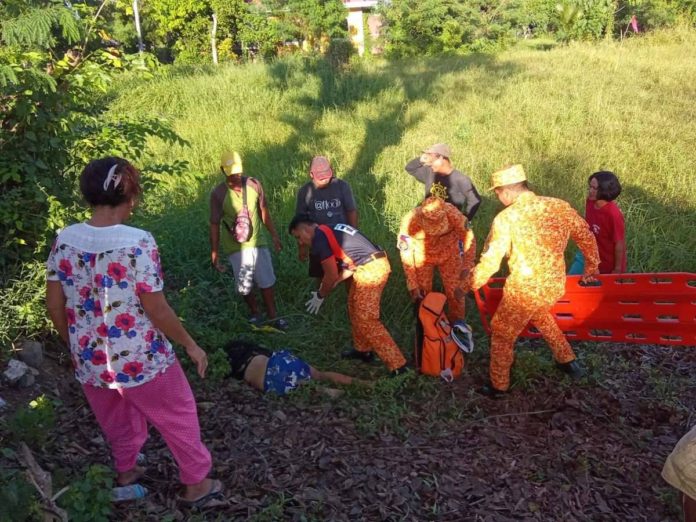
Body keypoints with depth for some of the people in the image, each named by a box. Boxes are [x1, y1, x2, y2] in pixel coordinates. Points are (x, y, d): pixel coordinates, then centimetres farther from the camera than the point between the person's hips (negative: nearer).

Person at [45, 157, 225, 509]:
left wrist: (76, 347, 16)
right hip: (141, 359, -5)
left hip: (90, 361, 5)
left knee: (117, 424, 30)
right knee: (178, 418, 19)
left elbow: (54, 306, 0)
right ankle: (196, 484, 34)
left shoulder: (64, 240, -7)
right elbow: (157, 311, -19)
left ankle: (125, 474, 52)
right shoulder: (138, 243, -23)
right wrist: (191, 345, -5)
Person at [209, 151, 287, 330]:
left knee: (267, 281, 8)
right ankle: (254, 312, 34)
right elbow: (215, 225, -11)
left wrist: (274, 235, 6)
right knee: (245, 285, 10)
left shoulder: (254, 184, -9)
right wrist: (214, 253, -11)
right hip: (235, 247, -2)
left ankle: (273, 316, 24)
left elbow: (263, 211, 4)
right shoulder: (218, 194, -16)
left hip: (258, 242, 2)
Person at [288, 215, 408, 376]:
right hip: (377, 263, 10)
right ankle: (362, 350, 38)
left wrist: (320, 296, 9)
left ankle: (397, 365, -6)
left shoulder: (319, 238, -7)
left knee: (366, 320, -6)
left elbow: (331, 275, -7)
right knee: (355, 307, 24)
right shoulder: (332, 229, 22)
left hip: (370, 269, -10)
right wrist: (332, 284, 17)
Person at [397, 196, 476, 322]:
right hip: (422, 257, 0)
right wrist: (413, 286, -15)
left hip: (449, 254, 0)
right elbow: (406, 255, -20)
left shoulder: (453, 214, -36)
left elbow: (469, 241, -20)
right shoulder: (409, 222, -35)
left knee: (455, 293, 0)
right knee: (422, 296, 3)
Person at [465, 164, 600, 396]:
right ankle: (567, 360, 43)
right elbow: (587, 237, 7)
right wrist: (592, 266, 23)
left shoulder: (506, 218, -20)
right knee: (539, 314, 37)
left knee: (502, 334, 18)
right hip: (555, 286, 6)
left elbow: (490, 262, -17)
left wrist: (471, 283, 0)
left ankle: (498, 384, 32)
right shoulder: (559, 206, -4)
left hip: (523, 290, -5)